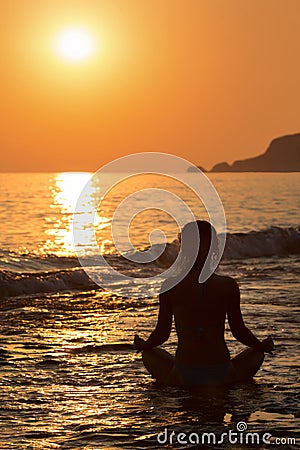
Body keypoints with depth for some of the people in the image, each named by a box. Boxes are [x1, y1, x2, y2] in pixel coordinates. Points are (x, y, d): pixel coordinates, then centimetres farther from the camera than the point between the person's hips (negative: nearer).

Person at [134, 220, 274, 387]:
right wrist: (264, 346, 22)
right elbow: (239, 331, 2)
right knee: (256, 352, 29)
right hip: (223, 377, 1)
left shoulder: (171, 288, -6)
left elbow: (162, 333, 1)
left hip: (183, 378, 0)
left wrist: (142, 345, 24)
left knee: (150, 354, 29)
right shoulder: (228, 286, -5)